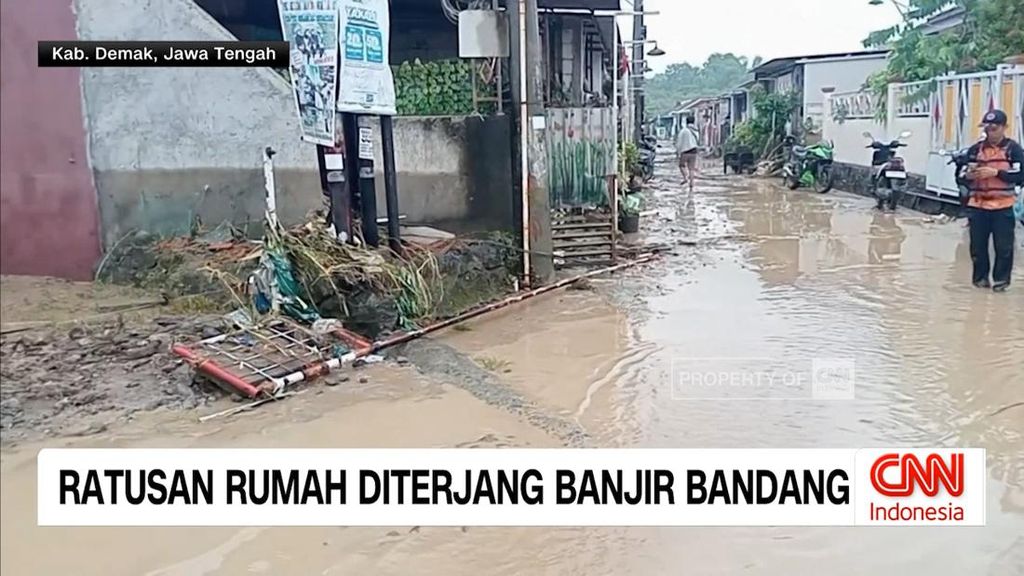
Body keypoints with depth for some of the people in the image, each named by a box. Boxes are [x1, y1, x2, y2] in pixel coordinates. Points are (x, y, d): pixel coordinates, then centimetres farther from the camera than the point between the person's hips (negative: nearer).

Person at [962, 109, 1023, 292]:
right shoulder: (975, 149, 9)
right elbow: (963, 176, 9)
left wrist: (996, 172, -18)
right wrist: (969, 175, -14)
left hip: (1003, 206, -3)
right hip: (978, 205, 3)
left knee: (1004, 247, -1)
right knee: (978, 245, 6)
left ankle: (1001, 279, 11)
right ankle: (980, 277, 20)